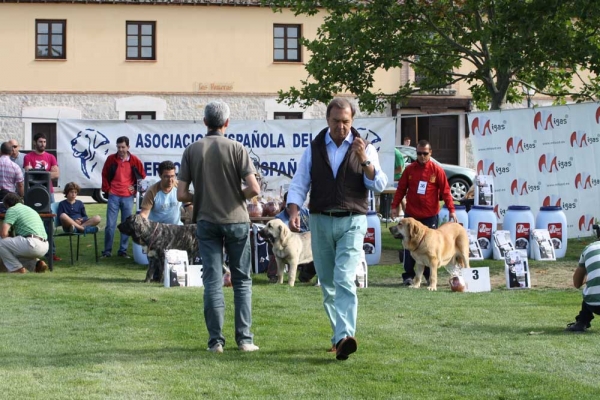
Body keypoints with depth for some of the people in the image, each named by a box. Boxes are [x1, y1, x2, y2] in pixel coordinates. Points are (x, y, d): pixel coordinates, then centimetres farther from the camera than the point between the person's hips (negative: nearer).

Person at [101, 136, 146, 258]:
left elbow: (142, 176, 11)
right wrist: (107, 189, 4)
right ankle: (107, 251, 5)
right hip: (113, 196, -1)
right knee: (110, 225, -2)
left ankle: (123, 250, 14)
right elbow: (104, 175, 10)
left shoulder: (135, 161, 0)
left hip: (128, 197, 1)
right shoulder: (111, 159, 0)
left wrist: (135, 188, 4)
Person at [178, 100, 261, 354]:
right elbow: (254, 188, -12)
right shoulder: (235, 148, -6)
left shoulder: (192, 150, 0)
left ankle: (216, 340, 2)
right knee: (242, 280, 7)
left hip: (206, 221, 1)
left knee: (213, 281, 3)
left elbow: (182, 194, -3)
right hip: (236, 220, -1)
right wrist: (237, 196, 8)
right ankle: (244, 338, 5)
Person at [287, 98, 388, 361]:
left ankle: (344, 337, -29)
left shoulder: (364, 148, 4)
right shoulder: (314, 148, 9)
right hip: (320, 221, 3)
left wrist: (364, 160, -19)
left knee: (345, 279, -19)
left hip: (352, 222, -3)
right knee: (327, 284, 7)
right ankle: (341, 335, 20)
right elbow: (299, 184, 7)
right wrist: (293, 212, -10)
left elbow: (379, 185, -4)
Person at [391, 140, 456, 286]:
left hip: (430, 216, -1)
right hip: (411, 215, 1)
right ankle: (408, 276, 8)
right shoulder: (409, 169, 4)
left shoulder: (437, 170, -2)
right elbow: (401, 189, 7)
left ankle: (430, 275, 12)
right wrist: (395, 205, 1)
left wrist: (451, 209, -11)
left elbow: (445, 191, -4)